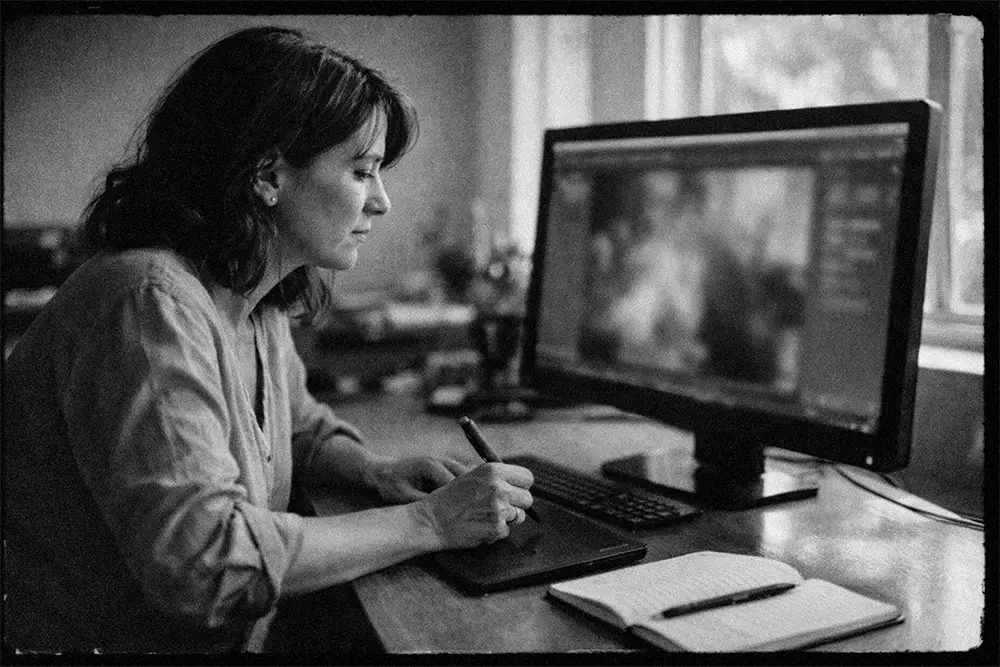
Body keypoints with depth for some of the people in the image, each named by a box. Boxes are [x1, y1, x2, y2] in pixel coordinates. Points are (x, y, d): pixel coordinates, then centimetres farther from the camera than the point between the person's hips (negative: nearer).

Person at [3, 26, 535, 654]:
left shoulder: (260, 307, 4)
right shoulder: (150, 304, -22)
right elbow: (203, 561, -28)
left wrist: (373, 471, 1)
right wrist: (428, 523, -22)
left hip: (230, 641, 8)